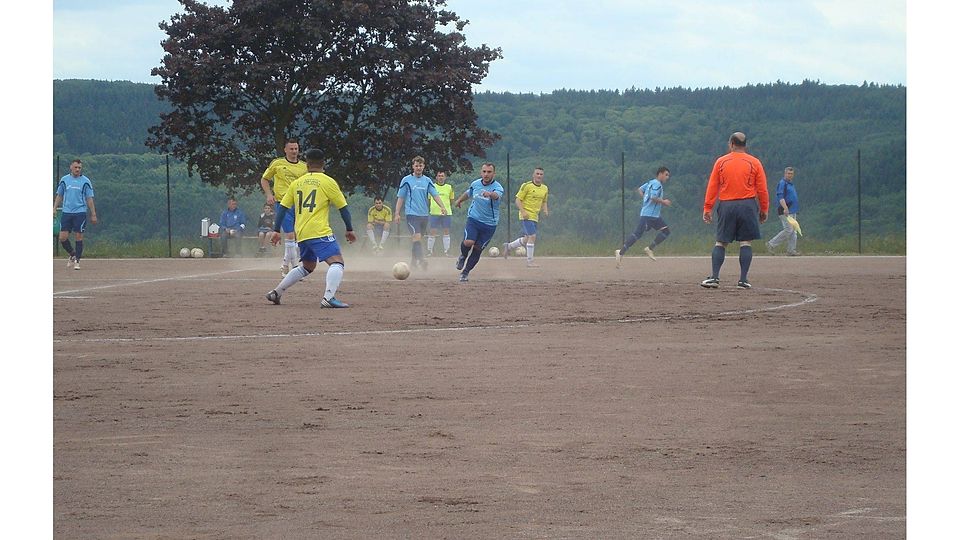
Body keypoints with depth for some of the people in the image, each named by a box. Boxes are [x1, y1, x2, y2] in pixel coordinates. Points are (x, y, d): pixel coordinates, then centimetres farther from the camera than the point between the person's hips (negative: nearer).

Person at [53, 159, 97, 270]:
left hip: (80, 213, -2)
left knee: (78, 237, -3)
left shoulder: (85, 181, 0)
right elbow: (59, 196, 15)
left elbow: (89, 199, 2)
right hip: (66, 213, 2)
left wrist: (93, 215, -1)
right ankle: (72, 255, 21)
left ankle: (77, 261, 7)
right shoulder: (64, 180, 7)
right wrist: (54, 209, 5)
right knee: (62, 238, -3)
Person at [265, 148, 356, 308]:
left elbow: (283, 207, 13)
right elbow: (343, 207, 3)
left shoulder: (297, 183, 15)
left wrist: (276, 230, 17)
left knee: (307, 266, 25)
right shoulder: (328, 182, 1)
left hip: (301, 234, 7)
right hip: (319, 232, -7)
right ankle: (328, 297, -33)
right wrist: (350, 230, 12)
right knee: (337, 262, -12)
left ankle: (276, 293, 26)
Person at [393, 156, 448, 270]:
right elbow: (400, 198, 3)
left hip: (424, 214, 4)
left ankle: (413, 261, 23)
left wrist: (442, 207, -13)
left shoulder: (427, 180, 9)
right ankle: (421, 260, -28)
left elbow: (435, 195, 4)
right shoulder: (406, 180, 0)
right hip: (412, 213, -4)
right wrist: (397, 213, -1)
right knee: (416, 237, -19)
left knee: (417, 239, 11)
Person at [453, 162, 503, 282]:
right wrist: (459, 200, 40)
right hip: (473, 219, 1)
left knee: (477, 249, 2)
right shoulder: (475, 184, -1)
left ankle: (465, 272, 22)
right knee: (468, 242, -21)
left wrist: (490, 194, -64)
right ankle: (462, 256, 13)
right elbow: (468, 193, 22)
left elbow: (496, 195, -41)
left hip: (490, 224, -1)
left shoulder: (497, 187, -16)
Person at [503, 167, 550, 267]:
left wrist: (545, 210, 3)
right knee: (532, 236, -16)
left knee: (527, 239, 13)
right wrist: (523, 211, -22)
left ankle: (508, 246, 35)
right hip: (526, 216, -8)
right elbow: (517, 200, -9)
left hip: (535, 217, 8)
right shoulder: (527, 186, -10)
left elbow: (544, 202, 24)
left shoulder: (544, 188, 11)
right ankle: (530, 261, -10)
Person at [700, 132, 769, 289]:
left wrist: (707, 209, 6)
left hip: (726, 205, 1)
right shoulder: (754, 163, 2)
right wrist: (764, 210, 11)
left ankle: (715, 277, -2)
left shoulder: (721, 162, 3)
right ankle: (743, 280, -2)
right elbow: (762, 189, 2)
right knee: (745, 242, 3)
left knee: (721, 242, 7)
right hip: (747, 205, -1)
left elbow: (712, 187, 3)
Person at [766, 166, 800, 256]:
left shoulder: (791, 184, 20)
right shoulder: (782, 183, -9)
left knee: (793, 231, 6)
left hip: (792, 211, 10)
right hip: (785, 211, -10)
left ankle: (791, 250, 7)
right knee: (788, 230, -14)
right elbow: (780, 197, -20)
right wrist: (785, 208, -30)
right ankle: (771, 244, -7)